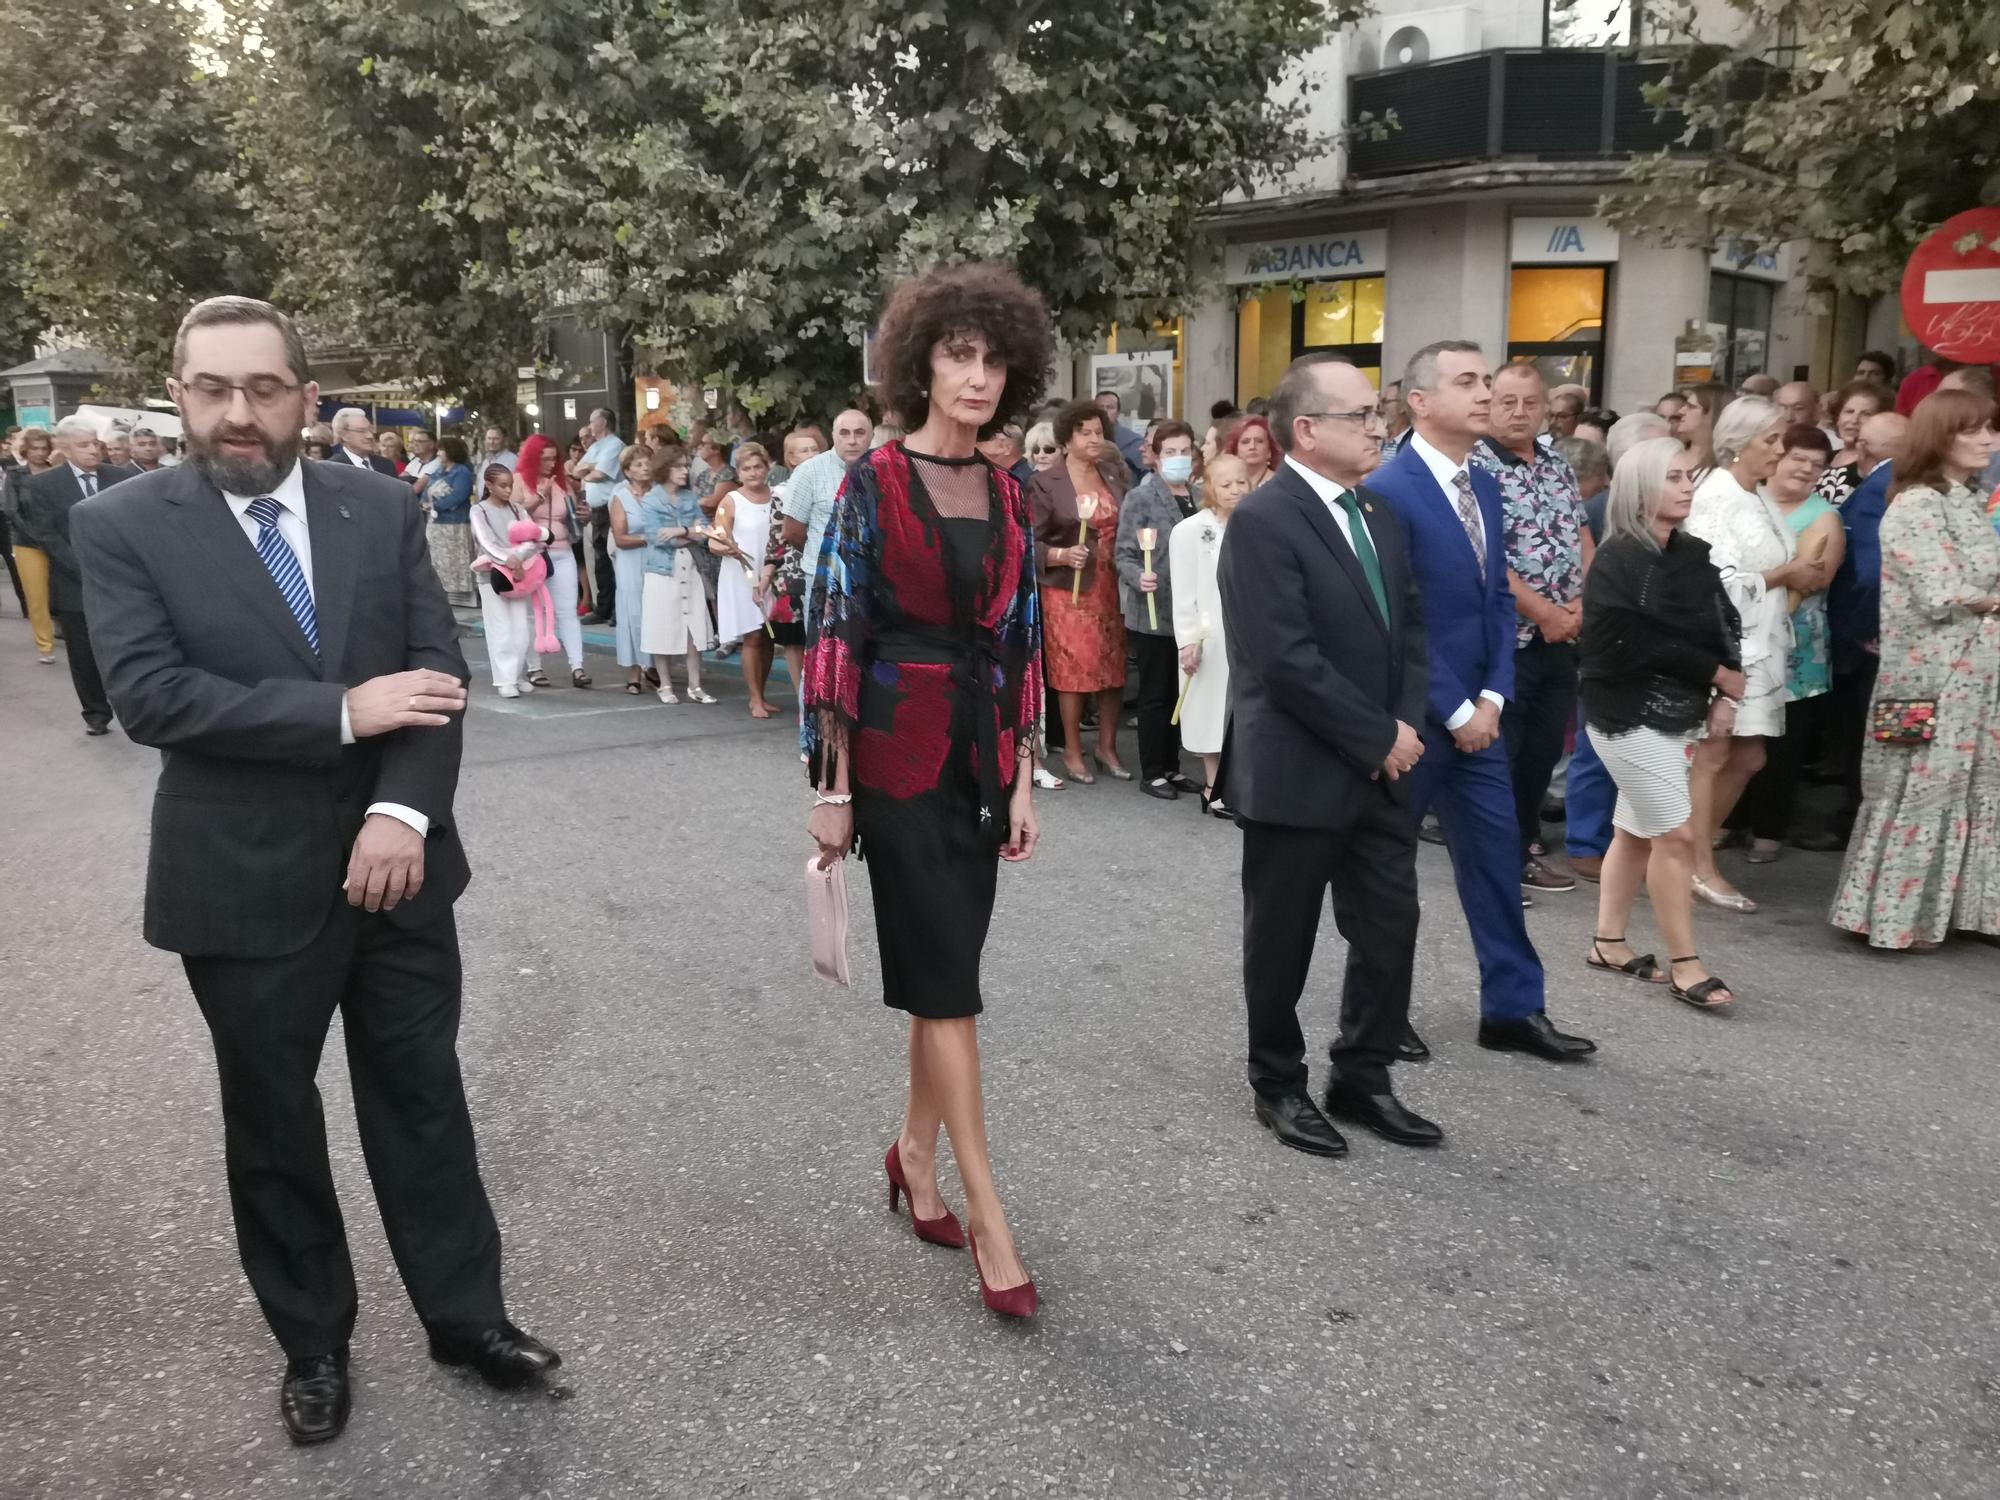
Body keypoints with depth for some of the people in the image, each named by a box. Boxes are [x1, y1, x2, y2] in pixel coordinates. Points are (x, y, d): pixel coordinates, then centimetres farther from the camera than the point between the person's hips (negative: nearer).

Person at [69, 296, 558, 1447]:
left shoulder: (386, 509, 1)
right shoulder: (123, 526, -5)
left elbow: (439, 671, -4)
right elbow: (151, 694, -17)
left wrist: (402, 810, -18)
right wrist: (342, 711, -22)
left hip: (393, 863, 2)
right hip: (243, 886, -1)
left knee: (423, 1101, 12)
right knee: (273, 1126, 15)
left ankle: (467, 1316, 29)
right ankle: (313, 1340, 35)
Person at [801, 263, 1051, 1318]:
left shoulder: (1007, 498, 9)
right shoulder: (874, 483, -6)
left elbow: (1022, 645, 11)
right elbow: (836, 636, -8)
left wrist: (1022, 781, 7)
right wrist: (832, 789, -9)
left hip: (981, 752, 5)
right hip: (899, 754, -5)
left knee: (942, 970, 12)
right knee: (948, 979, -4)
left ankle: (915, 1152, 31)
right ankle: (987, 1217, 4)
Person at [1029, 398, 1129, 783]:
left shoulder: (1113, 479, 12)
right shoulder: (1045, 483, -5)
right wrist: (1063, 555, -22)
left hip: (1111, 587, 5)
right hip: (1068, 589, -5)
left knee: (1114, 667, 7)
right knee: (1073, 669, -2)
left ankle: (1107, 747, 20)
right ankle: (1072, 751, 10)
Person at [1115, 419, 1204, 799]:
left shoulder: (1201, 495, 9)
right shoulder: (1140, 497, -6)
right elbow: (1124, 554, -9)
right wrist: (1139, 577, -28)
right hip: (1154, 613, -5)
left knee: (1179, 692, 12)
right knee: (1155, 694, 3)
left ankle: (1172, 766, 23)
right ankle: (1152, 772, 12)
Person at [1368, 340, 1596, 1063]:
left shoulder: (1484, 485, 10)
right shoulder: (1389, 490, -16)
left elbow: (1498, 598, 12)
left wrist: (1492, 696, 0)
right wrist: (1453, 711, -15)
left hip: (1476, 711, 8)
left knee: (1496, 854, 11)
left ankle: (1512, 1009, 22)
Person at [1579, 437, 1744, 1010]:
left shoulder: (1693, 555, 7)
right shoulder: (1618, 561, -12)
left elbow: (1723, 627, 8)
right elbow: (1637, 645, -18)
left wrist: (1722, 695, -7)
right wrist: (1717, 675, -10)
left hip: (1676, 712, 7)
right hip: (1630, 715, -7)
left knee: (1637, 829, 13)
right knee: (1677, 834, -6)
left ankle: (1609, 941, 25)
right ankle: (1684, 964, 3)